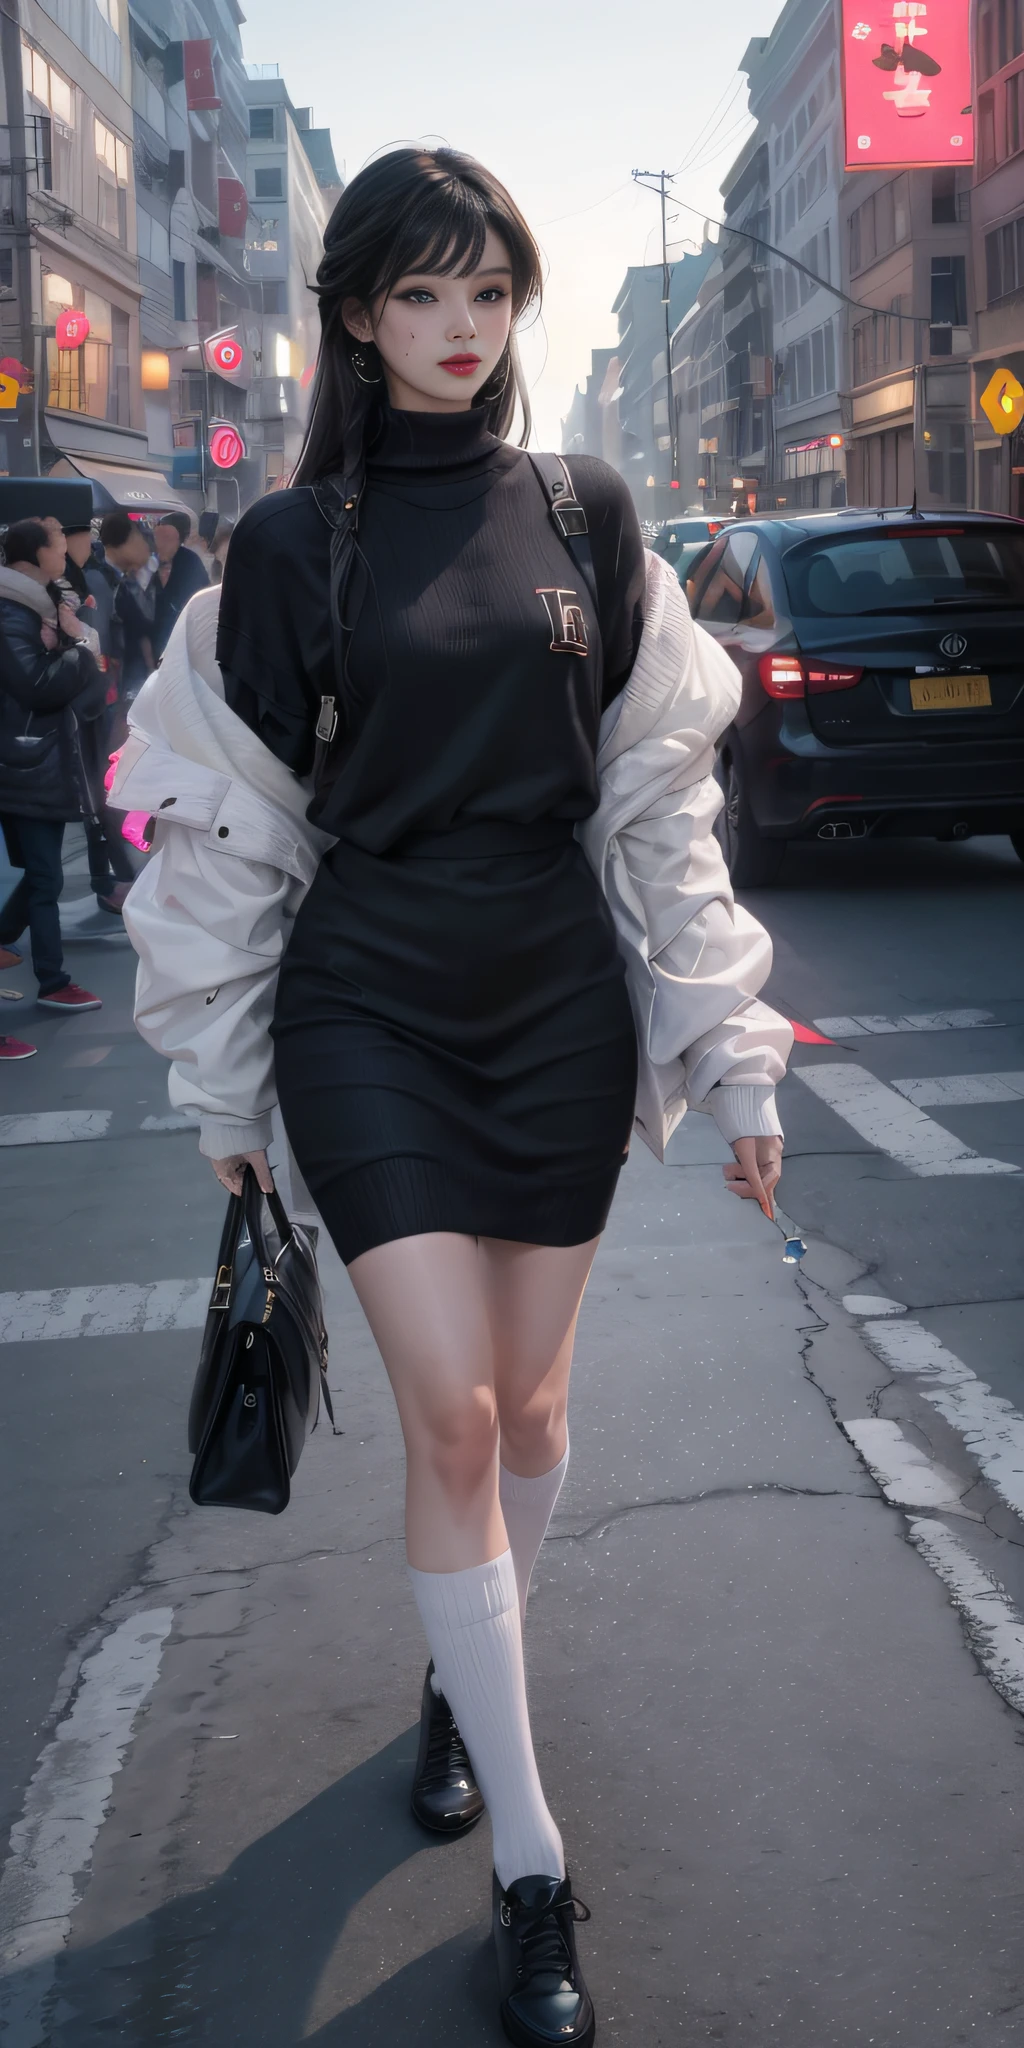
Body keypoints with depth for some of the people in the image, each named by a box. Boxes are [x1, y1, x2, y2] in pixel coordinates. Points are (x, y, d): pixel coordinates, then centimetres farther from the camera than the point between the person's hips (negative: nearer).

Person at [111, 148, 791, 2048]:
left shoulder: (585, 521, 5)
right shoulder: (289, 548, -1)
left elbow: (661, 796, 5)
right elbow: (228, 830, 3)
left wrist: (731, 1050, 1)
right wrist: (228, 1094, 5)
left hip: (559, 1003, 2)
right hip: (368, 1014, -2)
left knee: (530, 1401, 10)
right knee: (453, 1413, -6)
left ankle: (463, 1677, 39)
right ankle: (529, 1866, 7)